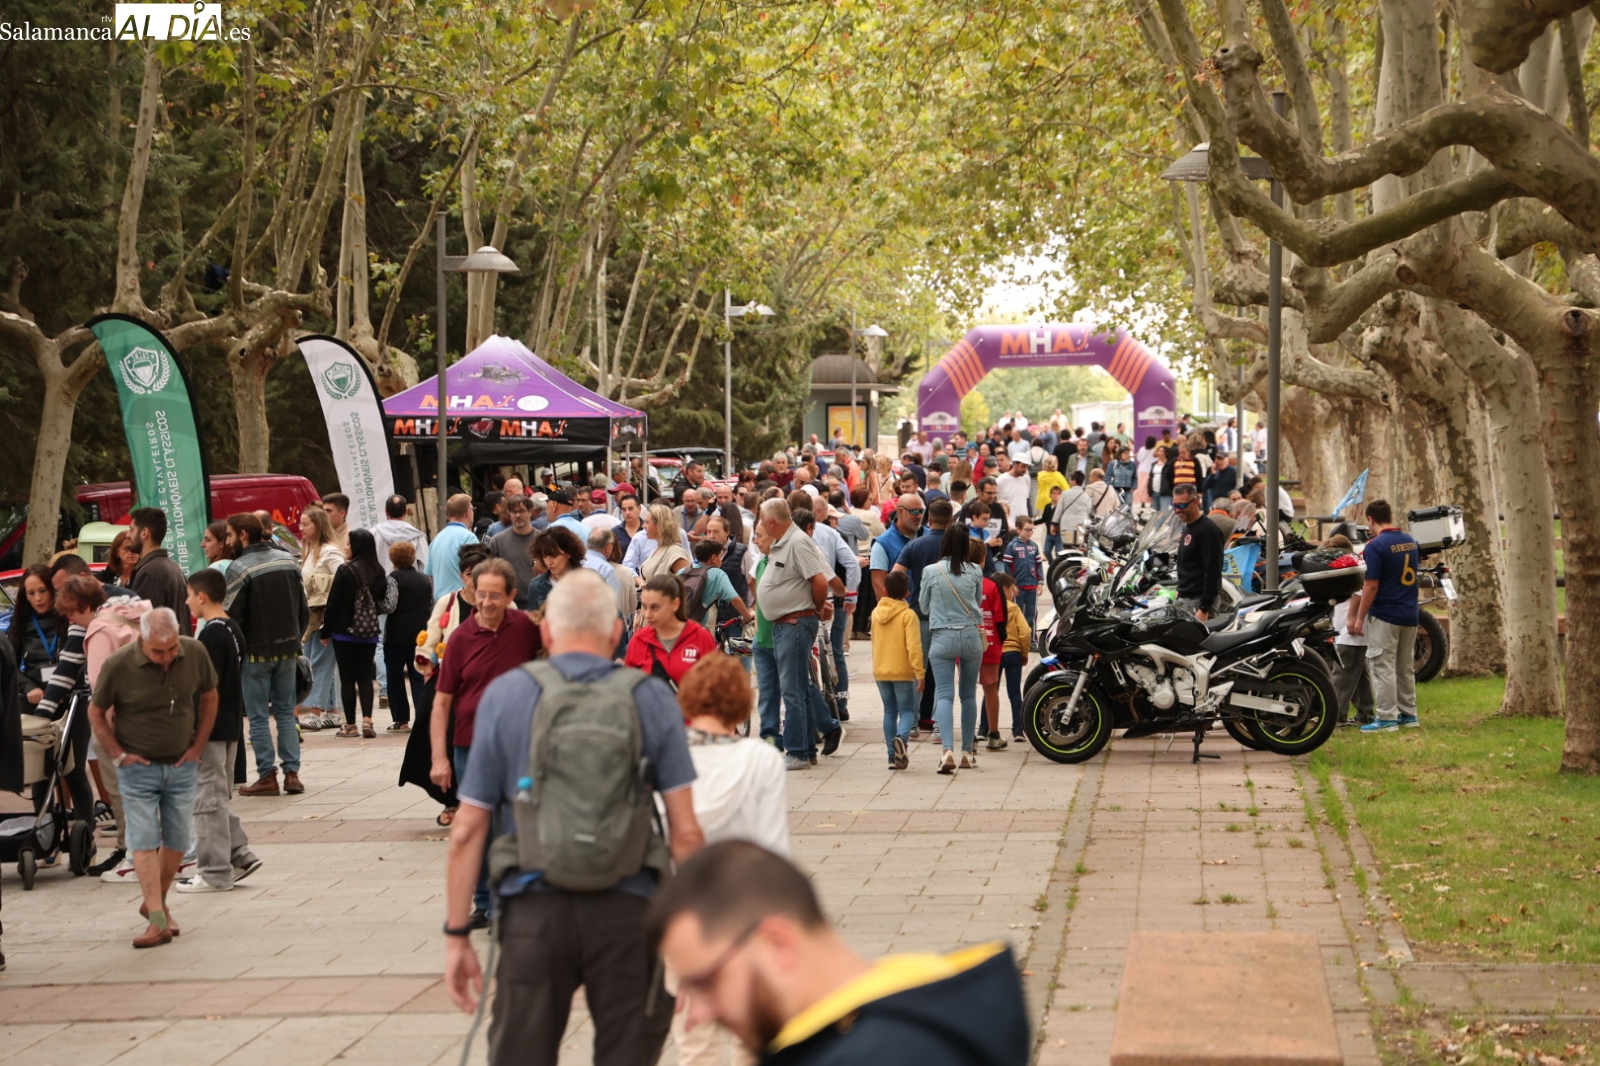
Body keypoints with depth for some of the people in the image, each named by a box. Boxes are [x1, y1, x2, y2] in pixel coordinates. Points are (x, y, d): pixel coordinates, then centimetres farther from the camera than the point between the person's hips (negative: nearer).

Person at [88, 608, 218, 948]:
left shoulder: (195, 653, -9)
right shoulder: (119, 665, -17)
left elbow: (209, 697, 8)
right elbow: (95, 713, -2)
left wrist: (198, 747, 3)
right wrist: (117, 755, -7)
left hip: (182, 766, 3)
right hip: (139, 768, -3)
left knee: (178, 841, 7)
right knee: (144, 841, -9)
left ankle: (157, 902, 27)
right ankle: (158, 921, -11)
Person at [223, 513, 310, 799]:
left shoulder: (240, 568, -13)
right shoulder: (288, 561, 5)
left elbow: (232, 616, -14)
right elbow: (304, 607, 8)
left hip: (257, 650, -5)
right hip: (288, 649, 5)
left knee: (259, 716, 4)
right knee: (285, 712, 12)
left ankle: (267, 776, 3)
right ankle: (292, 773, 7)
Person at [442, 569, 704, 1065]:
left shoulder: (506, 695, 2)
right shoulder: (651, 699, 2)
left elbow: (467, 830, 1)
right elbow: (685, 832, -1)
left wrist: (457, 934, 7)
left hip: (534, 911, 0)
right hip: (627, 911, 0)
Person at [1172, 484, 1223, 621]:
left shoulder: (1208, 530, -13)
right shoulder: (1187, 528, 17)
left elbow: (1212, 572, -19)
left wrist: (1204, 609, -23)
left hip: (1199, 601, -10)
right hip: (1184, 600, 10)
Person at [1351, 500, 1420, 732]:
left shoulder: (1375, 546, -16)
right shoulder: (1411, 541, 7)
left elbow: (1371, 587, -18)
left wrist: (1359, 618, -10)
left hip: (1384, 616, -7)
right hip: (1410, 615, 7)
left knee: (1383, 668, -3)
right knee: (1406, 667, 15)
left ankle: (1386, 718, -4)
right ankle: (1408, 713, 20)